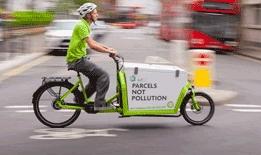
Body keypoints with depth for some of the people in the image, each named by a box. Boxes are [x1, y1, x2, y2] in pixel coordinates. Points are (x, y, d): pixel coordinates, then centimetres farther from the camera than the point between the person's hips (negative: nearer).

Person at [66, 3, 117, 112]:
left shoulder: (85, 25, 14)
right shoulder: (81, 26, -18)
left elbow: (92, 42, 24)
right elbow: (92, 45, -26)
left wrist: (107, 48, 14)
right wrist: (109, 52, -19)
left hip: (79, 58, 10)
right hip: (77, 60, -10)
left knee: (95, 79, 16)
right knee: (104, 76, -12)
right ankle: (99, 104, -9)